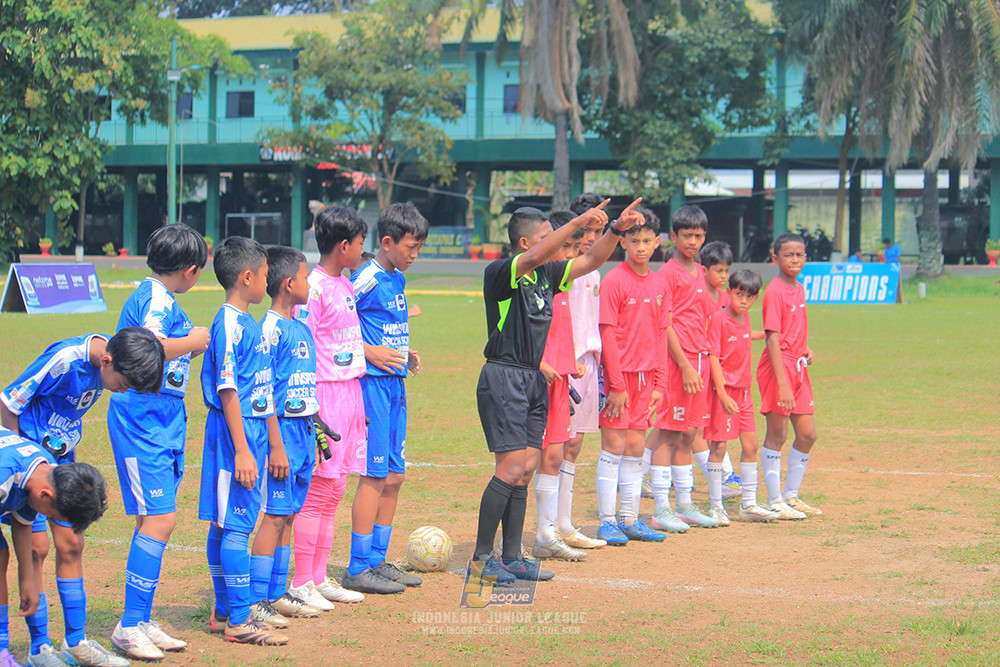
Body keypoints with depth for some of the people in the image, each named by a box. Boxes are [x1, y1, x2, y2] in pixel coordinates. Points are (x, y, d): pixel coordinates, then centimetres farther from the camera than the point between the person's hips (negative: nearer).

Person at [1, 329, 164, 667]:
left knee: (71, 544, 7)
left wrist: (70, 457, 11)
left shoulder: (108, 361, -5)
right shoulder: (63, 361, -28)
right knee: (36, 546, -6)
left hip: (61, 459, 7)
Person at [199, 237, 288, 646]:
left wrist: (275, 445, 22)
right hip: (233, 432, -9)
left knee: (224, 524, 13)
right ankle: (238, 620, -6)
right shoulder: (228, 324, -13)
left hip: (254, 430, 9)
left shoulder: (252, 325, 15)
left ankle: (224, 613, 19)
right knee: (236, 525, -8)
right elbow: (227, 390, -18)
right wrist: (241, 450, -21)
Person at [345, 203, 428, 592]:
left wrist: (405, 354, 10)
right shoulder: (368, 279, -13)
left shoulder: (397, 280, 14)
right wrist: (369, 352, -18)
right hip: (372, 383, -9)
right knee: (376, 475, -7)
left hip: (395, 384, 9)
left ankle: (377, 561, 19)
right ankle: (358, 569, -2)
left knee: (394, 476, 11)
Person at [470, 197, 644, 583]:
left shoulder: (548, 274, 10)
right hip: (504, 377, -8)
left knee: (526, 467, 7)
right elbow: (536, 256, -31)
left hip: (535, 378, 8)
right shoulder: (500, 273, -13)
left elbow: (590, 261, 15)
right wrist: (579, 222, -33)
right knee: (513, 466, -12)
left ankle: (512, 557, 13)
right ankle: (481, 557, -4)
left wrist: (616, 230, -1)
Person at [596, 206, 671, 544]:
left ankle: (630, 519, 16)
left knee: (635, 448, 10)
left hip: (645, 377, 6)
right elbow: (608, 334, -12)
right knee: (614, 446, -2)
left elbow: (661, 335, 12)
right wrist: (616, 384, -15)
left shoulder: (660, 284, 8)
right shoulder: (614, 281, -10)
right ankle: (607, 521, 4)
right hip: (619, 376, -6)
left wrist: (659, 384, 7)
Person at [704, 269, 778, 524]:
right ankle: (715, 505, 4)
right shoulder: (719, 318, -13)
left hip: (743, 390, 8)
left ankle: (749, 505, 15)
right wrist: (723, 394, -22)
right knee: (718, 446, -4)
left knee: (751, 445, 8)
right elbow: (713, 357, -17)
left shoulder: (745, 317, 9)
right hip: (723, 389, -8)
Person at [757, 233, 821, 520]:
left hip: (798, 367, 8)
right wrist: (782, 383, -24)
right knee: (777, 434, -2)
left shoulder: (799, 289, 13)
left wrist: (805, 348, 4)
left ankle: (791, 496, 22)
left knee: (807, 434, 10)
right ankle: (775, 501, 5)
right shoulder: (775, 291, -13)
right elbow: (772, 338, -18)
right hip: (778, 366, -8)